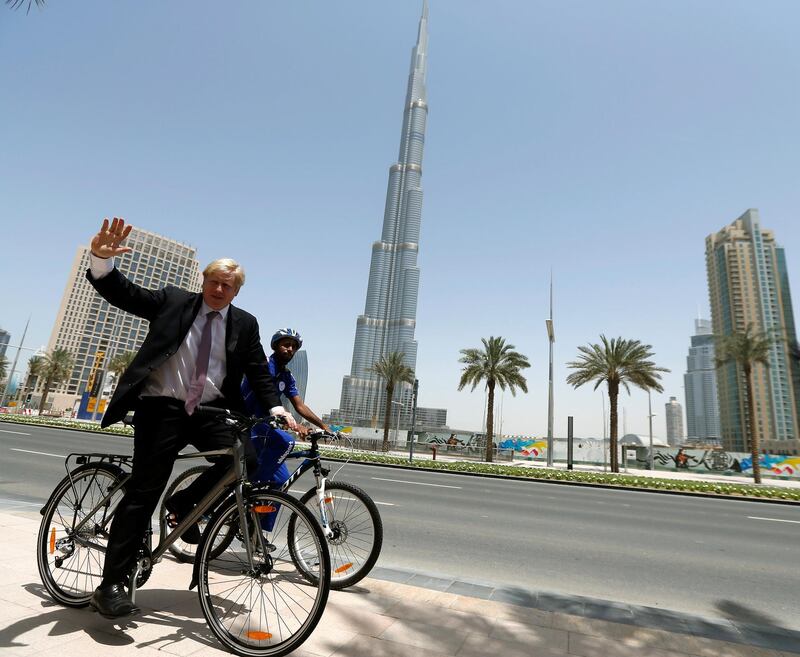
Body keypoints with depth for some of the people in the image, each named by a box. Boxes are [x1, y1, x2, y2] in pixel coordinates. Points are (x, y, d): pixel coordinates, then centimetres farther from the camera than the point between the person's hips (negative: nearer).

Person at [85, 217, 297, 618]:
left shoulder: (245, 324, 8)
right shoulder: (173, 301, 5)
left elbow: (258, 371, 5)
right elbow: (122, 293, 1)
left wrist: (276, 408, -8)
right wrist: (101, 258, -19)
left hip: (209, 411, 3)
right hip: (162, 407, -2)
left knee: (245, 460, -17)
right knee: (144, 491, -3)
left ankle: (187, 504, 12)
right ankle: (111, 585, 10)